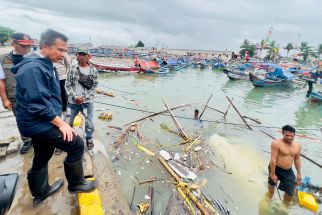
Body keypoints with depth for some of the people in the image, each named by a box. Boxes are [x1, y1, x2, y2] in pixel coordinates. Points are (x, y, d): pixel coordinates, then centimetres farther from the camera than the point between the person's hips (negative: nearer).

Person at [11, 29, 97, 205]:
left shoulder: (44, 65, 10)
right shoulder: (33, 68, -22)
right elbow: (39, 105, -27)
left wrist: (58, 121, 17)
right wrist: (61, 124, -19)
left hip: (40, 123, 10)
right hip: (40, 124, -10)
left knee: (42, 158, 21)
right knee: (76, 145, -4)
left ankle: (40, 193, 41)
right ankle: (76, 183, 15)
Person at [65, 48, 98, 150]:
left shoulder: (93, 70, -2)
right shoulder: (72, 68, -2)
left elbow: (94, 86, -1)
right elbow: (68, 85, -1)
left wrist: (85, 97, -10)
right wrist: (75, 97, -11)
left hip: (87, 101, -1)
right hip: (73, 101, 1)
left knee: (89, 122, 4)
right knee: (70, 121, 14)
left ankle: (89, 139, 25)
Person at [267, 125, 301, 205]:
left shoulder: (297, 146, -1)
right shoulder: (276, 143, -22)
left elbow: (297, 159, 10)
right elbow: (273, 159, -22)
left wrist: (299, 173, 12)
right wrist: (272, 173, -21)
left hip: (288, 171, 5)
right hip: (276, 168, -5)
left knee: (291, 191, 5)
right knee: (272, 183, 16)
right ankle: (270, 198, 44)